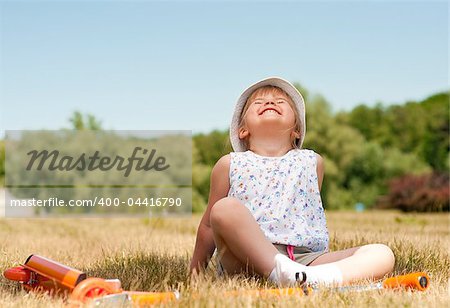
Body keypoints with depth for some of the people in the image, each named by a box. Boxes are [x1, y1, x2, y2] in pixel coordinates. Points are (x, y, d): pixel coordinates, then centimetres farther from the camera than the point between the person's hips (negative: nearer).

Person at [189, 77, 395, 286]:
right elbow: (209, 225, 20)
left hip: (305, 256, 3)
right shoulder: (230, 165, 13)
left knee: (382, 253, -18)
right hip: (247, 258, -3)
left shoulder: (312, 162, 19)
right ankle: (278, 272, -45)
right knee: (225, 208, -31)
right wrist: (197, 266, 24)